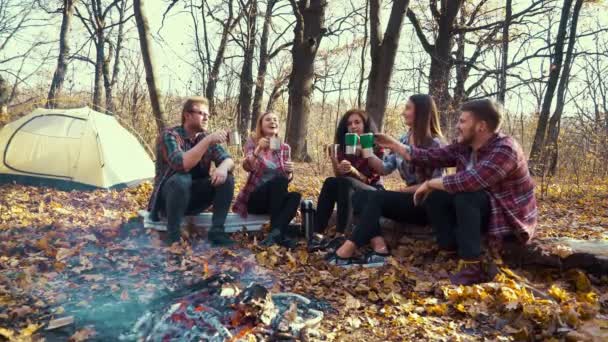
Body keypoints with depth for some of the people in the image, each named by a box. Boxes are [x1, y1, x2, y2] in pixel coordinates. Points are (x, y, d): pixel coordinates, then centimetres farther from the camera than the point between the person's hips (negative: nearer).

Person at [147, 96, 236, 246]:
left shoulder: (206, 138, 2)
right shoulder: (169, 136, -17)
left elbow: (228, 160, -5)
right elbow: (182, 165, -33)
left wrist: (223, 167, -30)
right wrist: (208, 140, -36)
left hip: (195, 198, 6)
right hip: (168, 198, -5)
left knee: (226, 178, -16)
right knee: (182, 179, -37)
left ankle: (217, 230, -14)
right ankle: (173, 236, -25)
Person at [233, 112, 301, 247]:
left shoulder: (284, 147, 10)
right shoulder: (253, 142, 1)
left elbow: (287, 179, 7)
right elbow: (247, 167, -18)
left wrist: (289, 172, -16)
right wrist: (258, 149, -35)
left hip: (275, 198, 4)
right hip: (254, 198, -3)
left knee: (295, 196, -30)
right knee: (278, 179, -33)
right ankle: (278, 234, -33)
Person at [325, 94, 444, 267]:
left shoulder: (434, 144, -10)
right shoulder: (403, 140, 11)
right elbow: (386, 168, 7)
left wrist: (401, 192, -14)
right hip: (409, 199, 7)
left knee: (377, 197, -27)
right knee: (362, 196, -15)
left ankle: (347, 251, -29)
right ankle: (379, 249, -32)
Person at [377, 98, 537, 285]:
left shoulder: (505, 150, -28)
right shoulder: (464, 145, -3)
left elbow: (469, 181, -39)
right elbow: (432, 156, -1)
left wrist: (430, 183, -26)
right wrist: (395, 145, -3)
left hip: (511, 219, -8)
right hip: (483, 210, 8)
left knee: (464, 196, -32)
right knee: (435, 195, -5)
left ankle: (472, 268, -26)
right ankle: (454, 253, -5)